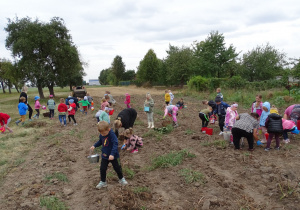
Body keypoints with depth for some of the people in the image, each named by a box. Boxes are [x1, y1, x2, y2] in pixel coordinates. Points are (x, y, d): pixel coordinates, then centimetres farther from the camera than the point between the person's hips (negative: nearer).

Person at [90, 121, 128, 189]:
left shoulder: (112, 134, -26)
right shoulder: (101, 135, -6)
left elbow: (115, 144, -32)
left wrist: (112, 154, -40)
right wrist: (94, 146, 2)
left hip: (113, 156, -5)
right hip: (104, 155, 5)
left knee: (117, 168, 11)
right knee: (102, 169, 7)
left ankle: (121, 179, 35)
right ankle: (103, 182, 26)